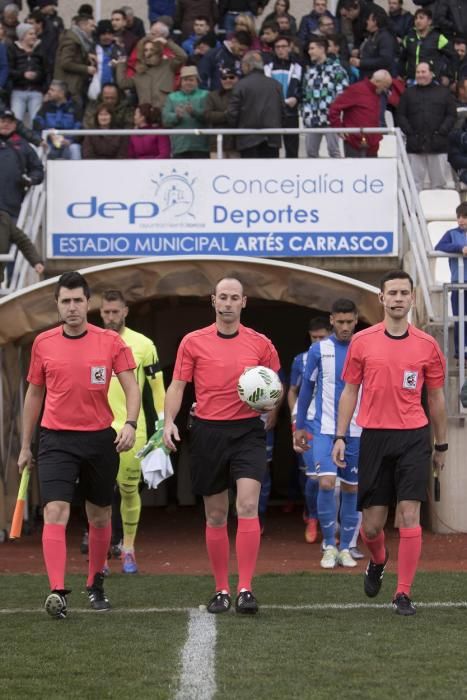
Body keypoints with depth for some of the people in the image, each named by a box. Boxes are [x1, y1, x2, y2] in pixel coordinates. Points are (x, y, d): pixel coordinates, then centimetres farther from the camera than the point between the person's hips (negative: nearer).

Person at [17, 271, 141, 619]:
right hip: (56, 440, -1)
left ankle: (96, 585, 32)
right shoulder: (43, 343, 3)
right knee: (55, 512, -17)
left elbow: (132, 387, -4)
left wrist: (130, 424, -23)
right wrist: (25, 445, 14)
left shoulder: (111, 341, -2)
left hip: (100, 439, 1)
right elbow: (34, 394, 13)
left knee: (100, 516, 12)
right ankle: (57, 592, -23)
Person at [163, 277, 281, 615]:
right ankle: (222, 590, 17)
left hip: (247, 431, -1)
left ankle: (245, 590, -14)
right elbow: (177, 386, 3)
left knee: (248, 505, -16)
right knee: (216, 515, 6)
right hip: (208, 433, 1)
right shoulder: (193, 342, 4)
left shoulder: (260, 343, 5)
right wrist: (169, 421, -12)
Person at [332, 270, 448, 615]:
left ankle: (404, 594, 0)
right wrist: (340, 437, 1)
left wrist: (441, 445, 13)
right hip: (375, 436, 1)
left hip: (414, 437, -1)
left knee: (409, 516, -8)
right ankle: (378, 561, 38)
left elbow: (436, 398, 11)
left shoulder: (427, 345, 3)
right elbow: (350, 392, 8)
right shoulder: (362, 341, 3)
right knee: (372, 524, 4)